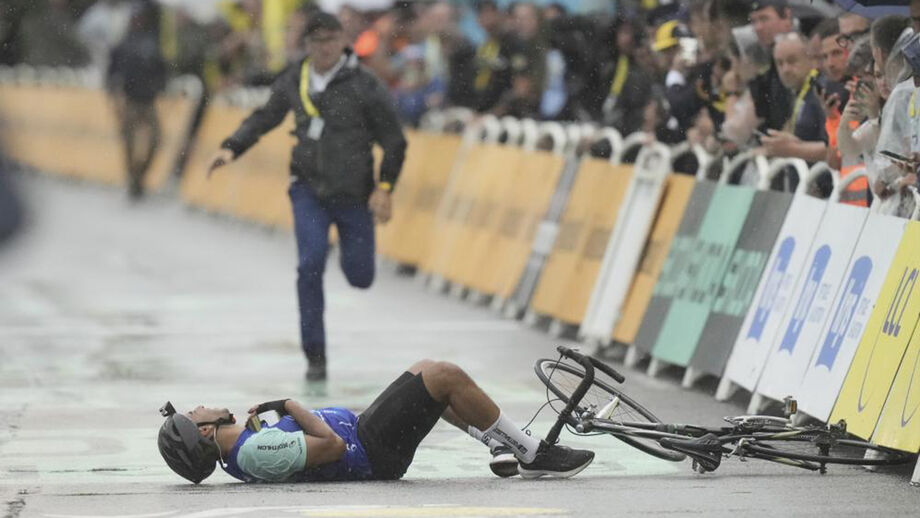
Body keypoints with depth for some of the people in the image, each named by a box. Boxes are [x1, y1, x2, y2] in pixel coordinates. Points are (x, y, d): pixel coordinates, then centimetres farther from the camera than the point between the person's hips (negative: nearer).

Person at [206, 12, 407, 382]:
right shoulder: (294, 81, 0)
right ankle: (315, 356, -4)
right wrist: (231, 147, 2)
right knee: (310, 265, -14)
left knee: (360, 277, 2)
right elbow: (264, 118, 15)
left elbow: (394, 140, -5)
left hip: (354, 194, -2)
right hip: (308, 188, 2)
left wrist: (385, 187, -11)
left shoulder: (364, 85, -12)